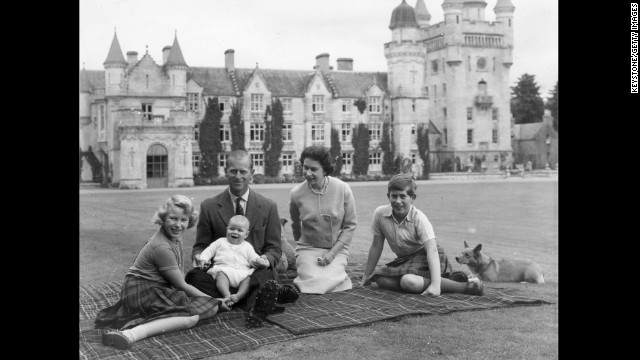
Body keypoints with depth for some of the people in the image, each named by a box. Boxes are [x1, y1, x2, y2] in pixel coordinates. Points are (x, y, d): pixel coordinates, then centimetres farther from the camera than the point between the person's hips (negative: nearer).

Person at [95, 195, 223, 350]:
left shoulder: (175, 237, 6)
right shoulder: (162, 248, -23)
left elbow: (178, 278, 10)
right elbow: (181, 285, -15)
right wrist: (212, 299, -7)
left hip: (159, 289, 10)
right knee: (191, 318, -26)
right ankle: (130, 334, -38)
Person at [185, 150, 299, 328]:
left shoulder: (268, 207, 8)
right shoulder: (209, 207, 7)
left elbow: (274, 248, 9)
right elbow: (201, 245, 13)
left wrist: (266, 260, -15)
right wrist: (198, 256, -13)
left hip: (255, 272, -1)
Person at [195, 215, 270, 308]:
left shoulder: (247, 246, 25)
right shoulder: (221, 242, 26)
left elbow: (254, 258, 14)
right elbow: (209, 250, 21)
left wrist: (260, 261, -10)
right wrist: (203, 259, 1)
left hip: (242, 271, 1)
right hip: (223, 268, -1)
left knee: (248, 279, -31)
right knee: (221, 276, -35)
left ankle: (238, 296, -48)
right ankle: (227, 296, -53)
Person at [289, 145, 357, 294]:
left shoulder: (343, 189, -10)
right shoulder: (296, 193, -7)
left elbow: (350, 226, -4)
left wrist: (332, 252, -13)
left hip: (337, 248, 0)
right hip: (308, 248, 1)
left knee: (328, 281, -27)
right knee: (314, 282, -27)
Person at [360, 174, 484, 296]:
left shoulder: (419, 218, -23)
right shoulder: (380, 214, -12)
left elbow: (432, 250, -32)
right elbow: (376, 246, 1)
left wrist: (435, 284, -45)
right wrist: (366, 276, 5)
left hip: (425, 257, -7)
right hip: (406, 259, 7)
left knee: (409, 281, -33)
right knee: (380, 279, -16)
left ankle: (464, 287, -27)